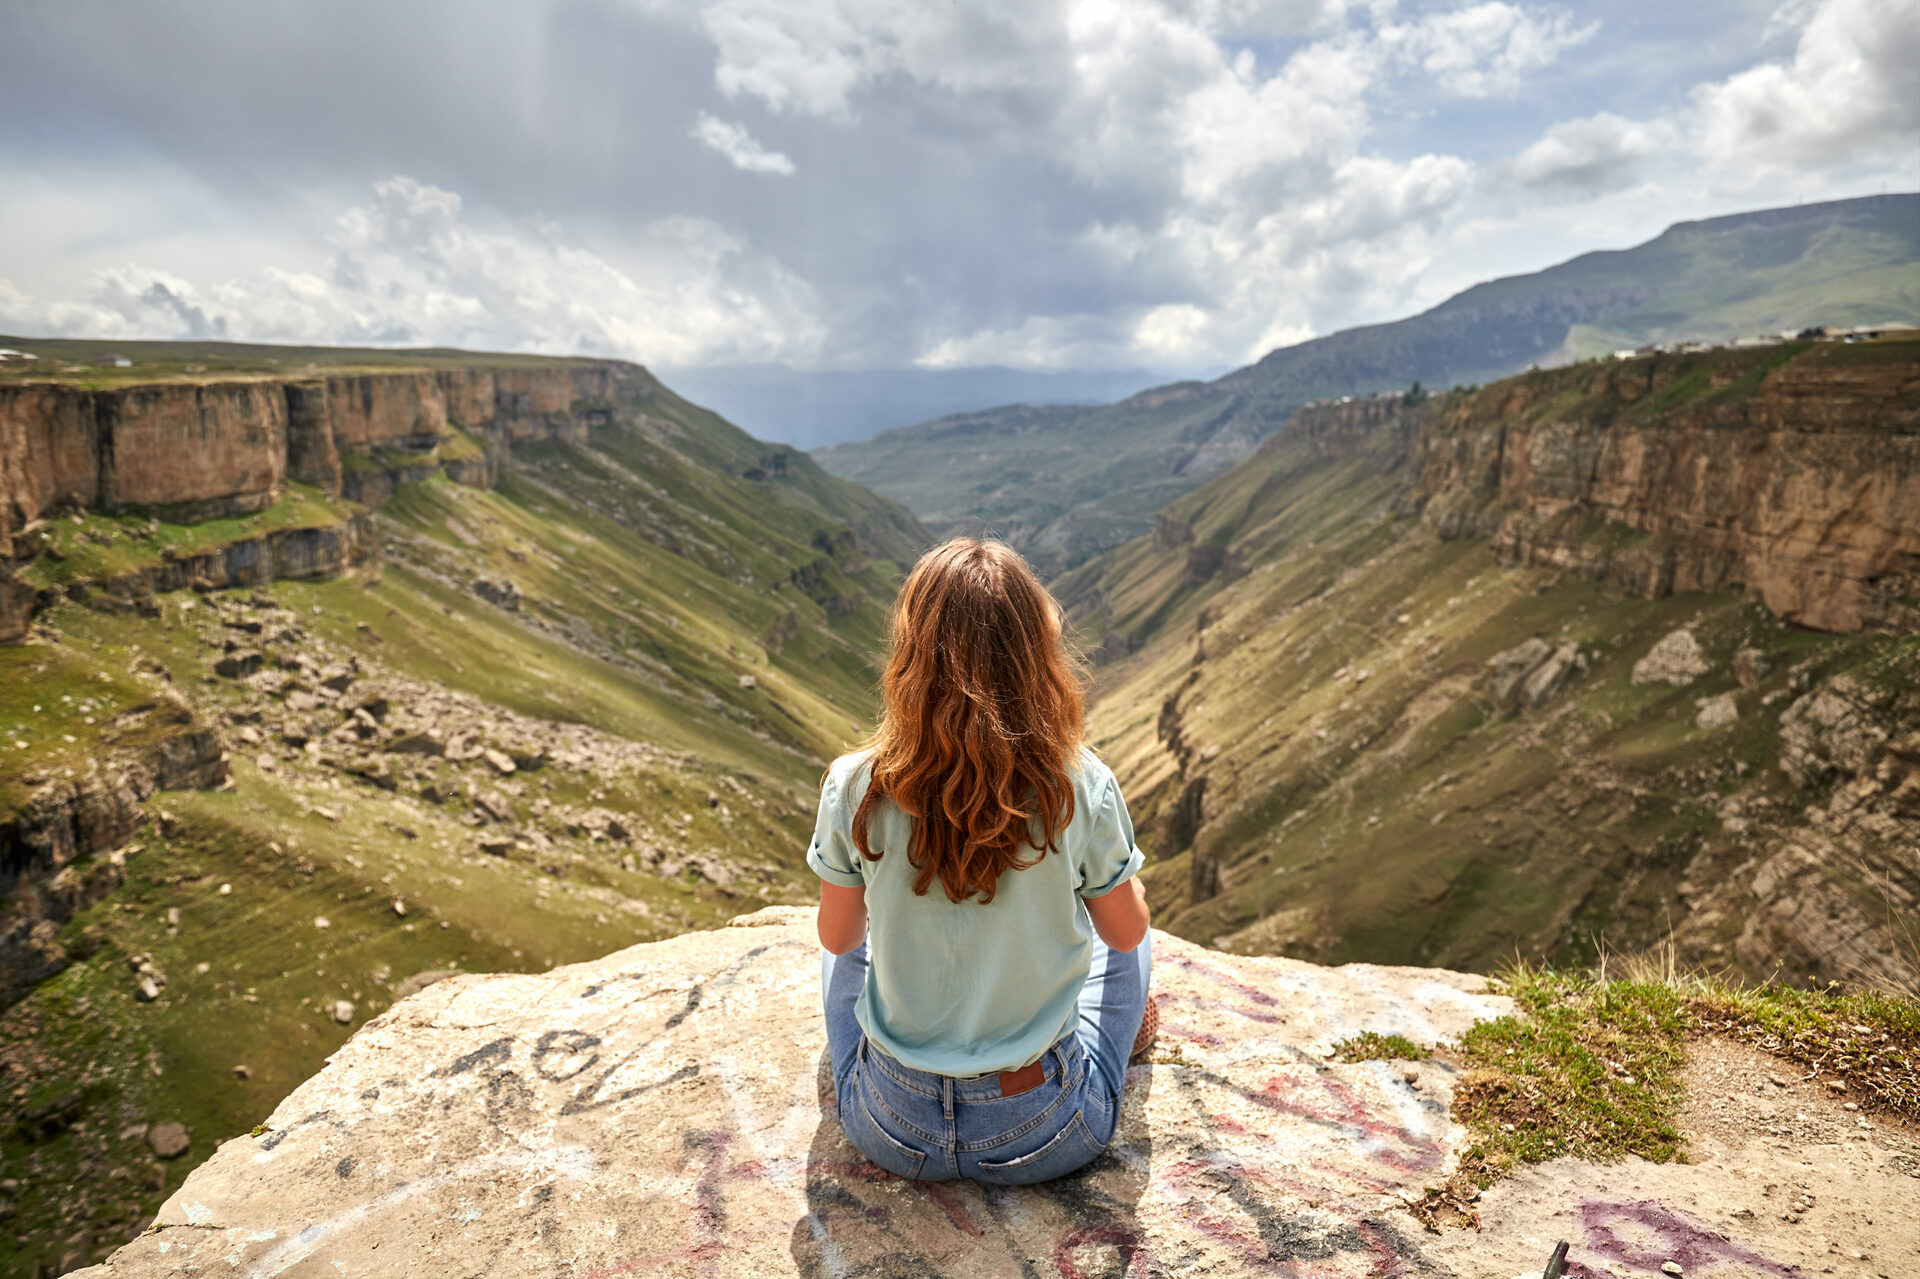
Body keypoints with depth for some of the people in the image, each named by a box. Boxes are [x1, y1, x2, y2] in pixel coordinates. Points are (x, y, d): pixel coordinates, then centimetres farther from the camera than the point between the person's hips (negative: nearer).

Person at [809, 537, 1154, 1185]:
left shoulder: (855, 789, -19)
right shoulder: (1081, 788, -20)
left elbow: (838, 937, 0)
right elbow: (1127, 931, -2)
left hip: (893, 1132, 1)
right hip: (1044, 1141, 0)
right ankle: (1126, 1033, 55)